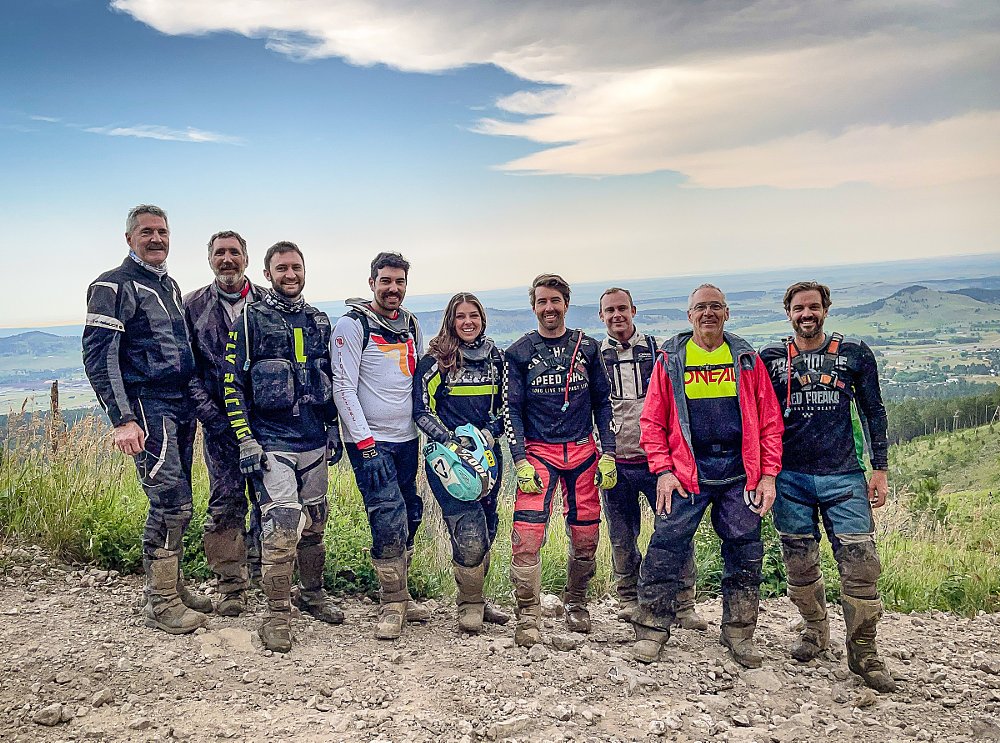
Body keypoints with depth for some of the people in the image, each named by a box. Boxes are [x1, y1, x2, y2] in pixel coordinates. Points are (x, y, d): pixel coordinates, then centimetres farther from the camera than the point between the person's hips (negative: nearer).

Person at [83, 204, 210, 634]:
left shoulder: (169, 285, 19)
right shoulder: (113, 286, -6)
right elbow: (98, 356, -12)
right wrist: (122, 419, -19)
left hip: (181, 407, 8)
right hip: (148, 408, -8)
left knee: (171, 503, 11)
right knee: (173, 504, -10)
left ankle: (171, 587, 22)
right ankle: (160, 603, 2)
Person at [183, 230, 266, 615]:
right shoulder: (193, 306, 5)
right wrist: (209, 411, -7)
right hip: (220, 421, -1)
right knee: (226, 502, 1)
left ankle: (268, 574, 23)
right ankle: (231, 586, 12)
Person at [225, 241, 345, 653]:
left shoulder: (320, 321, 13)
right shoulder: (250, 320, -3)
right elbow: (232, 383, -6)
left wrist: (333, 430, 17)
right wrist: (245, 441, -12)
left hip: (314, 442, 5)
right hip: (271, 443, -5)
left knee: (314, 522, 14)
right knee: (281, 524, -13)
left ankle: (313, 593, 32)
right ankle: (278, 615, -2)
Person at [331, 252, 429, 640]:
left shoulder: (410, 324, 12)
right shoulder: (352, 325, -8)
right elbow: (344, 388, -13)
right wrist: (365, 443, -18)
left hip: (407, 438, 7)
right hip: (370, 441, -7)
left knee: (410, 517, 10)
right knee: (389, 521, -12)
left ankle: (398, 596, 23)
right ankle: (392, 604, 2)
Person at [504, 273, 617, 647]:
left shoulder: (587, 347, 7)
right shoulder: (519, 353, 2)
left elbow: (603, 402, 10)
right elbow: (512, 410, 0)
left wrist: (608, 454, 3)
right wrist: (520, 462, -9)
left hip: (583, 451, 2)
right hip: (538, 452, -2)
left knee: (585, 535, 7)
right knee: (527, 535, -14)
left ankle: (576, 603, 30)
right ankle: (528, 617, -1)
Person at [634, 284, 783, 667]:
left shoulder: (747, 359, 8)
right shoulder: (670, 359, 4)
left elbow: (769, 421, 7)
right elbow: (652, 421, 3)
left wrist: (768, 475, 0)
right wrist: (663, 471, -6)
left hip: (739, 474, 2)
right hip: (686, 473, -1)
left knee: (744, 556, 7)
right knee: (666, 547, -4)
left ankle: (739, 635, 23)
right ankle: (650, 630, 9)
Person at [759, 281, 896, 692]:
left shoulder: (854, 352, 5)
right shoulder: (771, 358, 5)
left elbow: (874, 412, 9)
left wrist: (880, 468, 4)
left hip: (844, 476, -1)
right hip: (790, 477, 1)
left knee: (860, 564, -5)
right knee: (800, 564, 8)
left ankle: (863, 652, 9)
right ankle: (816, 629, 30)